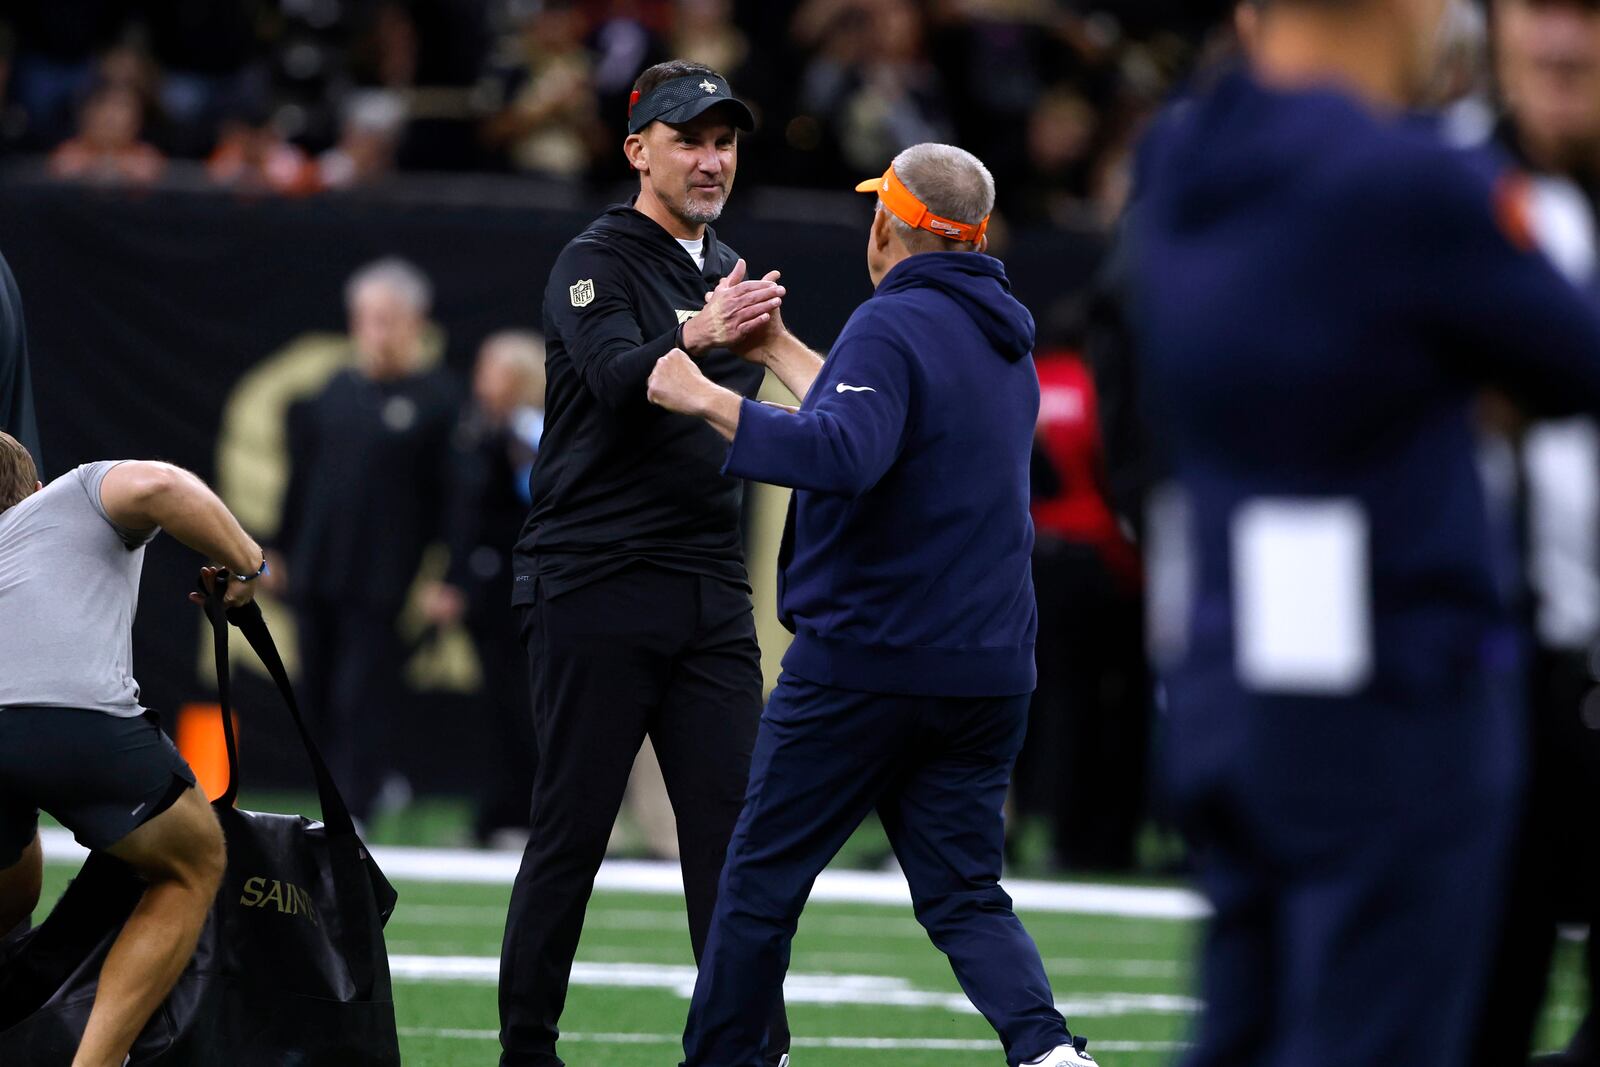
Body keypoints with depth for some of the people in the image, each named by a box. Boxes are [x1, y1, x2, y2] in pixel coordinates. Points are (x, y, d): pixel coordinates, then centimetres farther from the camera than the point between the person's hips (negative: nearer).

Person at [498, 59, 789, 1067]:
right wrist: (698, 337, -41)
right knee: (572, 831, -4)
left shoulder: (731, 276, 18)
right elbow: (620, 380, -24)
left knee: (734, 828, -1)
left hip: (712, 596, 6)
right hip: (597, 589, -6)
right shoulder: (595, 263, -4)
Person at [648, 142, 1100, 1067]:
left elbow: (843, 457, -30)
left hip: (864, 659, -7)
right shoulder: (1007, 339, 15)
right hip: (990, 671, 7)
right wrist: (778, 349, 37)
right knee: (967, 895, 5)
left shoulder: (894, 324, -12)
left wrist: (708, 398, -24)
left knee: (764, 877, 6)